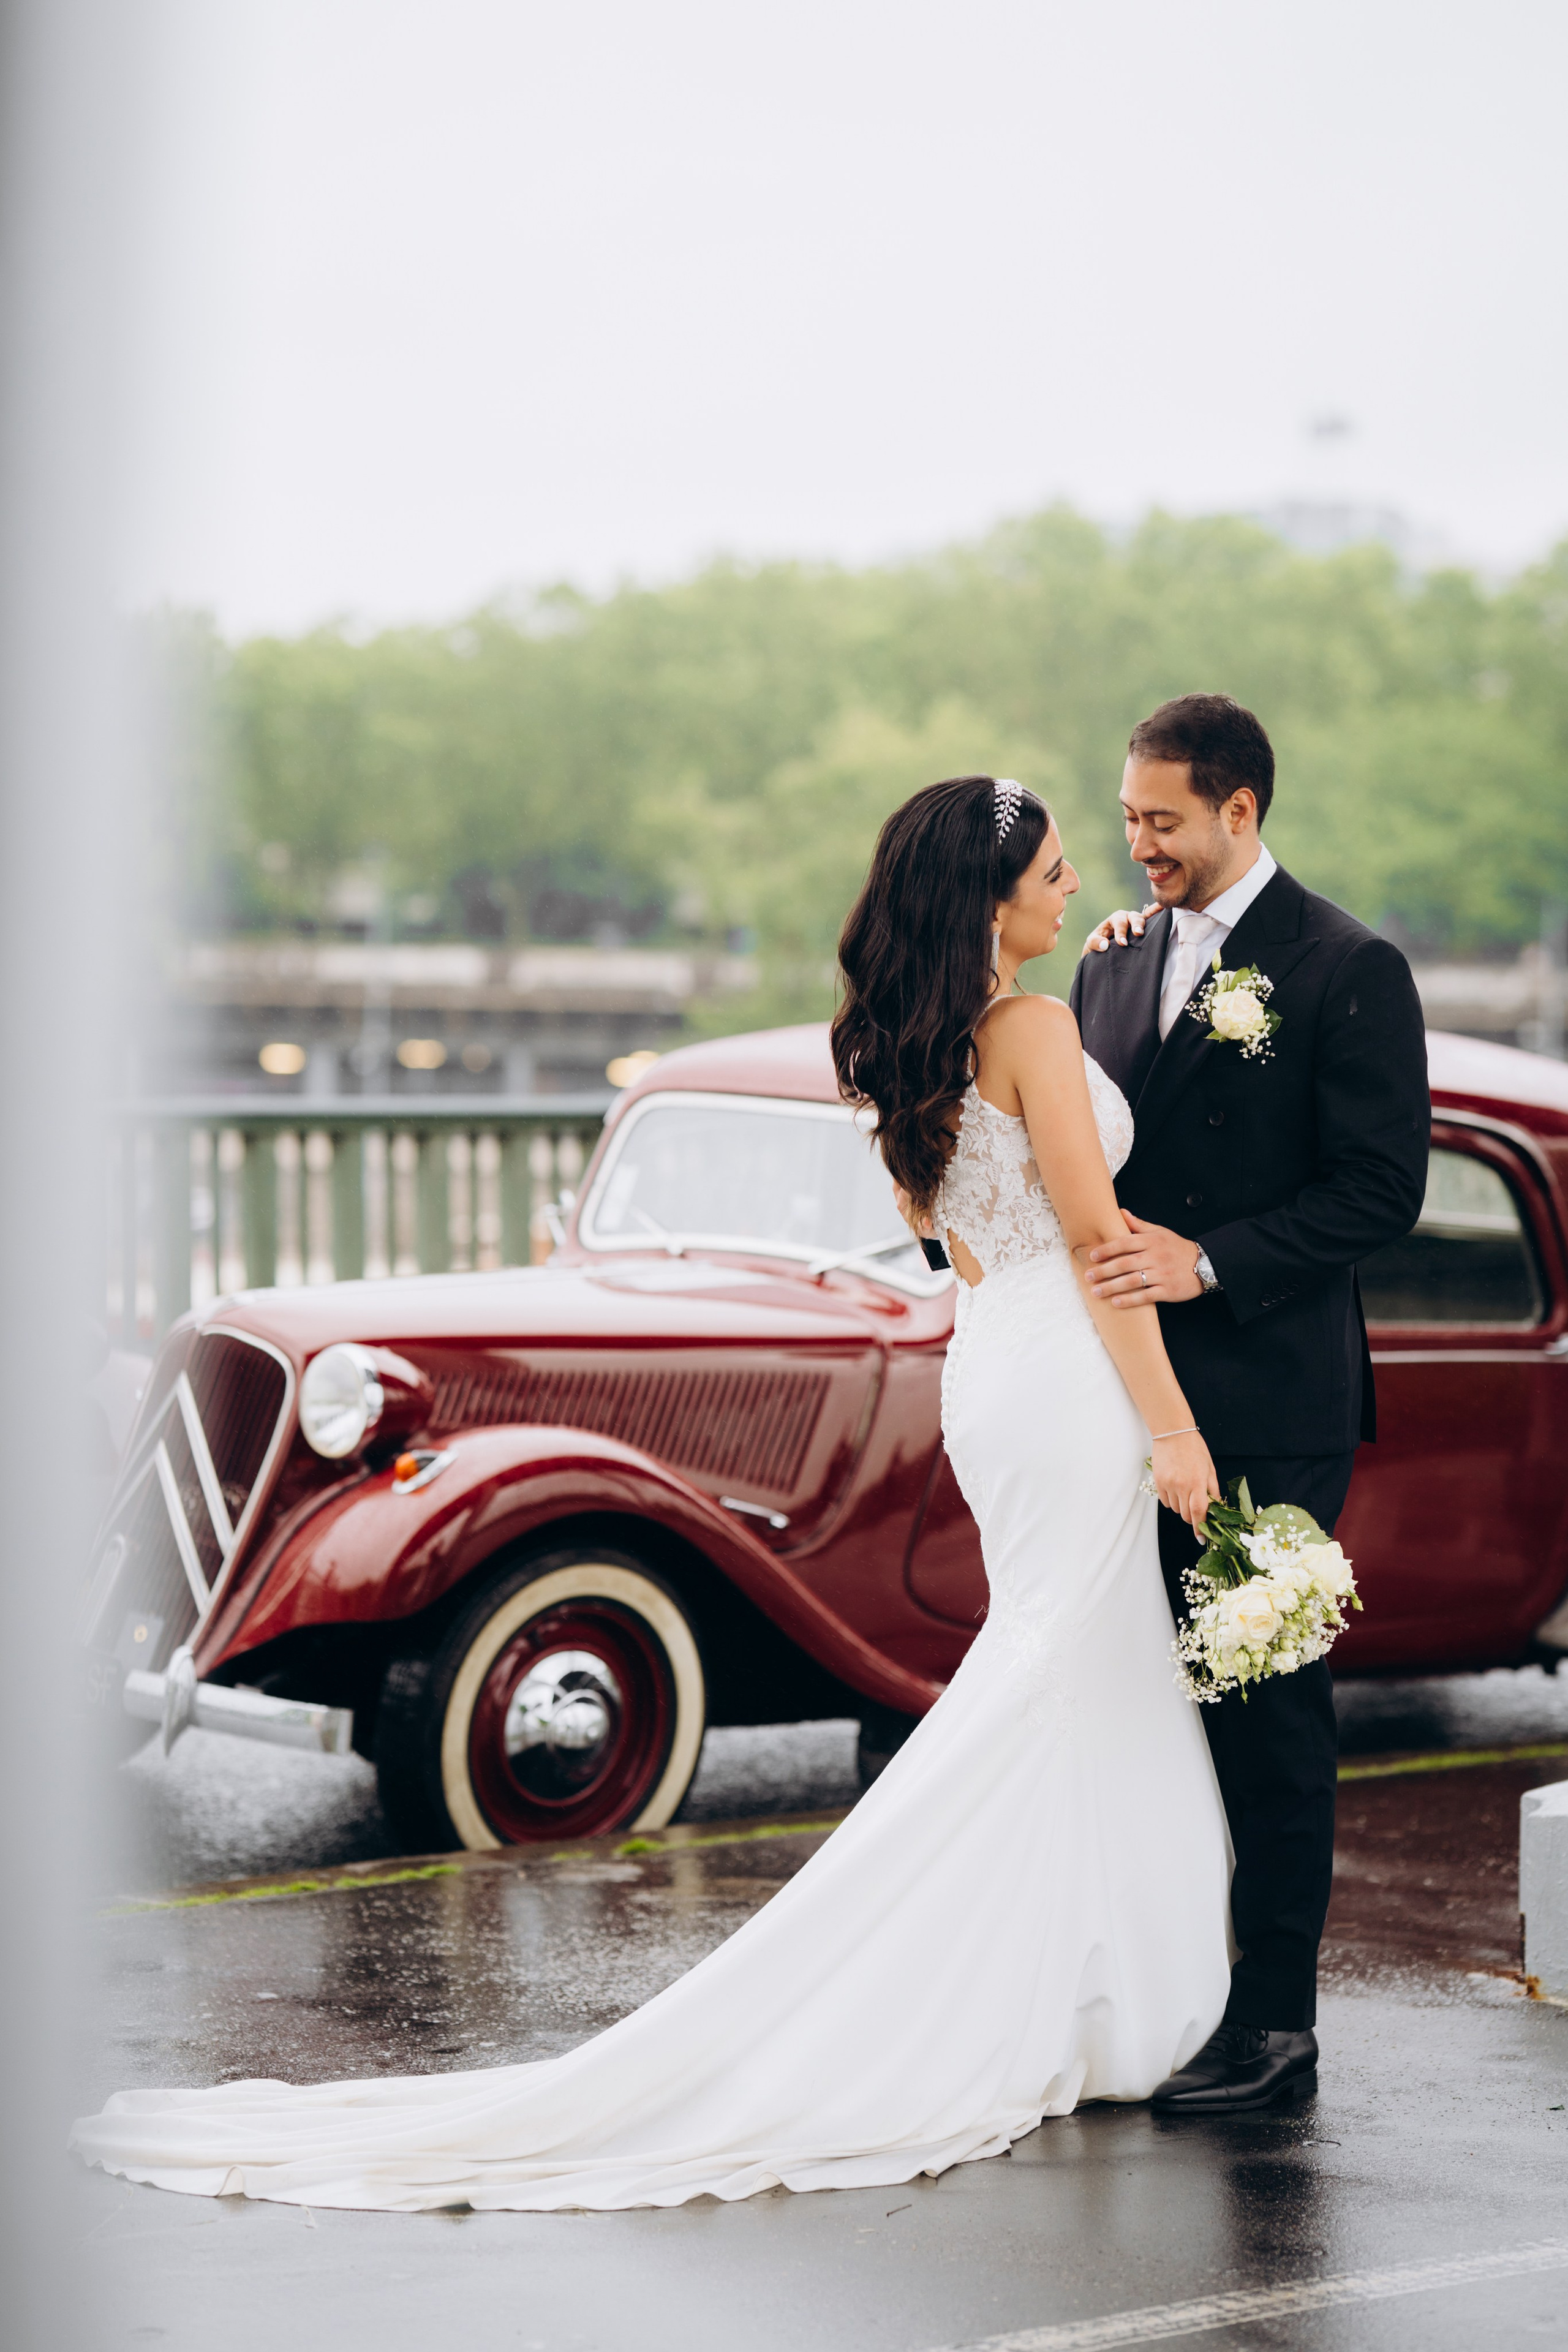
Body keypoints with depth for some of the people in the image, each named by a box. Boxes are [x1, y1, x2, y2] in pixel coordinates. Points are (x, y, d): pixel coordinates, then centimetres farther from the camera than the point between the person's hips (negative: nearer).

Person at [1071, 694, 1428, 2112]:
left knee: (1267, 1703, -1)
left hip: (1268, 1406, -6)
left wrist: (1208, 1261, -19)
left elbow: (1383, 1188, -12)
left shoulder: (1349, 969, -6)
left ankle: (1276, 2014, 6)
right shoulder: (1115, 963, 14)